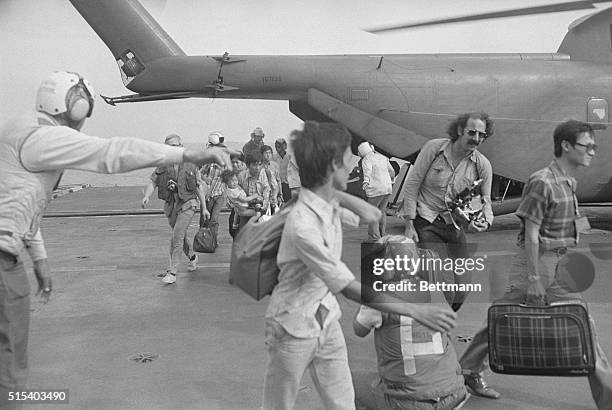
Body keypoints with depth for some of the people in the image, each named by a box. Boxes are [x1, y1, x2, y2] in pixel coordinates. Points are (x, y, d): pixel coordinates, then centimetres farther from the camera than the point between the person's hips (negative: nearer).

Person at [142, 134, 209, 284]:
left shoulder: (190, 164, 0)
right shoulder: (162, 165, 3)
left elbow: (199, 186, 6)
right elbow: (152, 182, -3)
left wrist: (204, 208, 5)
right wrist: (146, 196, -24)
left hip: (187, 205, -4)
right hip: (170, 206, 4)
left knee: (177, 236, -17)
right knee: (181, 236, 19)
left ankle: (172, 272, -12)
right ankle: (193, 257, 46)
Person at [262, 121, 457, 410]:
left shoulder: (331, 200, -5)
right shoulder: (302, 225, -31)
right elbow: (350, 288, -31)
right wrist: (416, 311, -30)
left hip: (327, 319, 7)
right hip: (294, 329, -7)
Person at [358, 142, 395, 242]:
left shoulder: (366, 159, -7)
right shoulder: (382, 157, 14)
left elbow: (368, 170, -28)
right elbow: (392, 172, 23)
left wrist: (366, 181, -43)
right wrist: (391, 180, 42)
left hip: (375, 189, -8)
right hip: (387, 188, 8)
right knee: (382, 211, 18)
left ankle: (374, 239, -4)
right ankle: (383, 236, 24)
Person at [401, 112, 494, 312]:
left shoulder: (483, 165, -2)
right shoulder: (434, 147, -10)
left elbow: (484, 201, 5)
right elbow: (412, 184, -7)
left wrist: (485, 221, -20)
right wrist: (409, 225, -9)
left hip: (454, 226, 4)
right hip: (425, 223, -4)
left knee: (463, 287, 6)